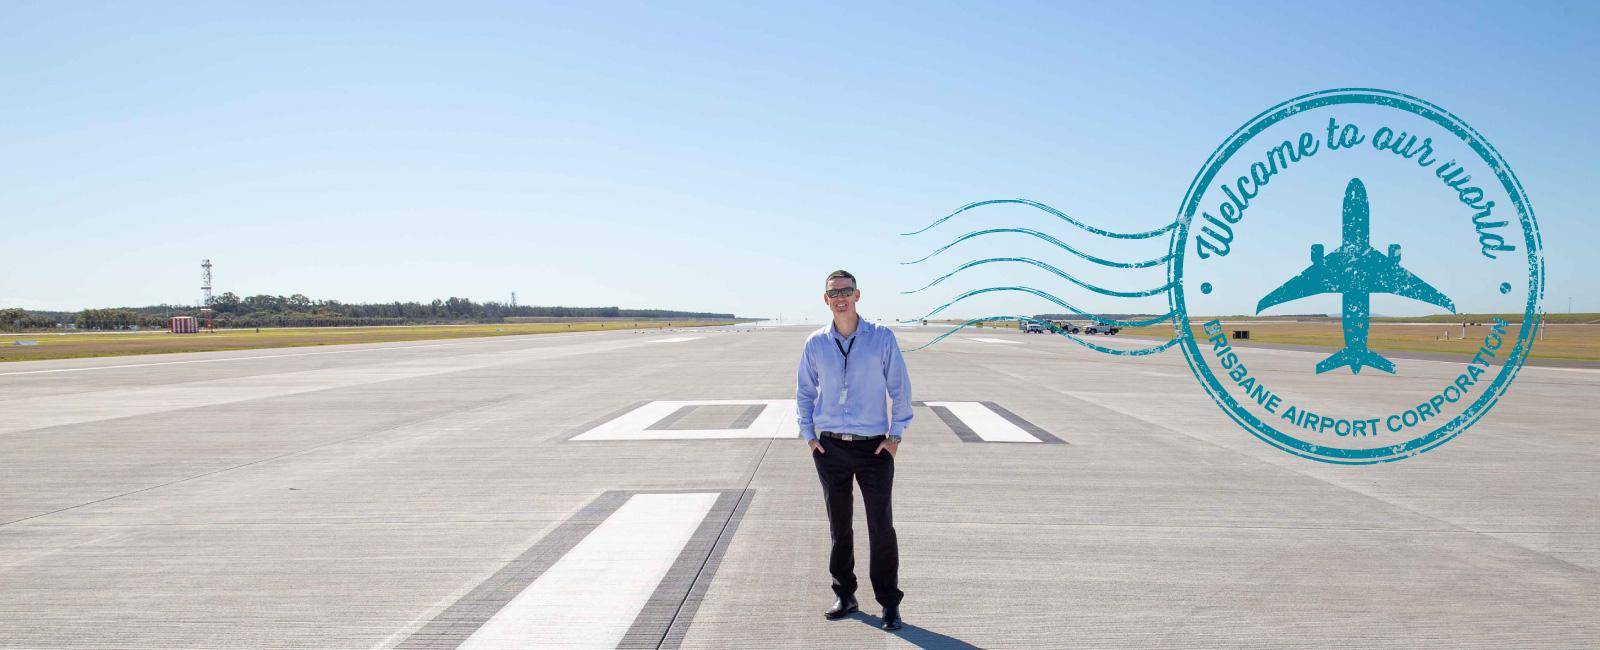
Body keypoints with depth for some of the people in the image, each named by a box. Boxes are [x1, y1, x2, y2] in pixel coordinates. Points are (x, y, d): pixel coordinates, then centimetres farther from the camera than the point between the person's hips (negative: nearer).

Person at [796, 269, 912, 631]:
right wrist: (808, 435, 5)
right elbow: (804, 392, 14)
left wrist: (895, 436, -3)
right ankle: (845, 596, 24)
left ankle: (890, 603, 11)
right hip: (830, 448, 2)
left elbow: (900, 389, 2)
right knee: (839, 526, 11)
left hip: (874, 447, -2)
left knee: (882, 527, 0)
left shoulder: (882, 338, -2)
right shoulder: (816, 343, 4)